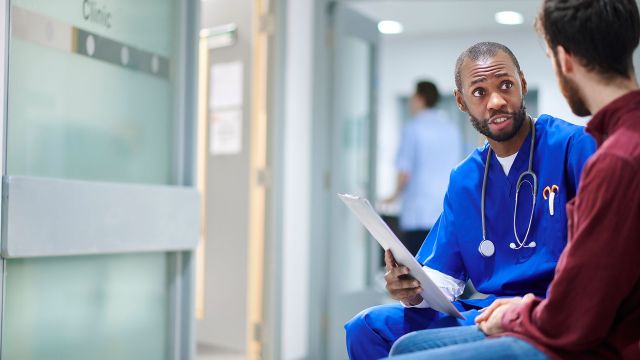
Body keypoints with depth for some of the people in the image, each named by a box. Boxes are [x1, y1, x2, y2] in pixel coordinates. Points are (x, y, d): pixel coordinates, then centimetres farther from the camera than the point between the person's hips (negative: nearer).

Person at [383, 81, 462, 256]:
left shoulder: (413, 127, -6)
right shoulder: (452, 129, 10)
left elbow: (405, 170, -11)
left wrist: (396, 194, 6)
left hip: (418, 213, -5)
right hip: (447, 214, 5)